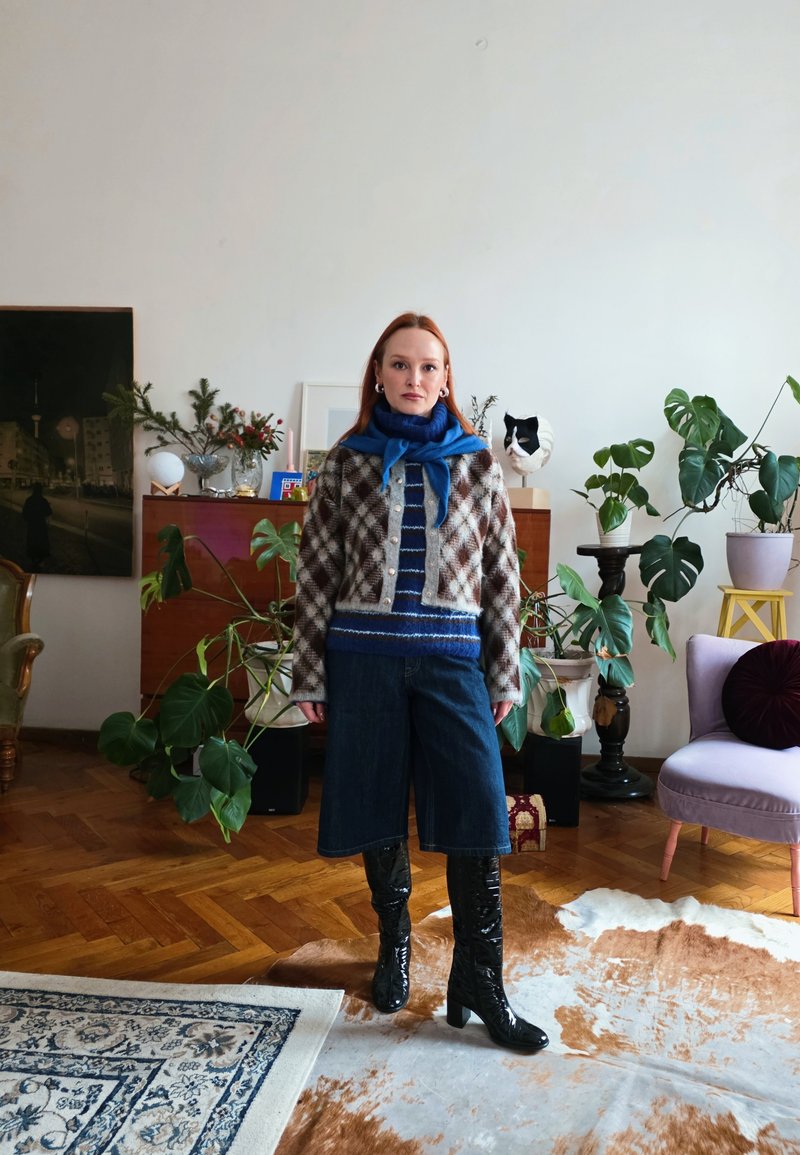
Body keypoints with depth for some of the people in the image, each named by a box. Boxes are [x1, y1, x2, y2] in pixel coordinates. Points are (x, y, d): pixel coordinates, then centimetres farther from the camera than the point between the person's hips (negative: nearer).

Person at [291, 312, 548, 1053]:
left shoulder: (477, 463, 4)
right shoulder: (348, 462, 3)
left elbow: (502, 574, 6)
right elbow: (317, 572, 4)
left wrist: (505, 674, 4)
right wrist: (311, 676, 2)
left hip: (452, 657, 0)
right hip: (365, 654, 1)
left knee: (477, 819, -3)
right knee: (378, 809, 11)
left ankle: (479, 983, 13)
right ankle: (394, 943, 35)